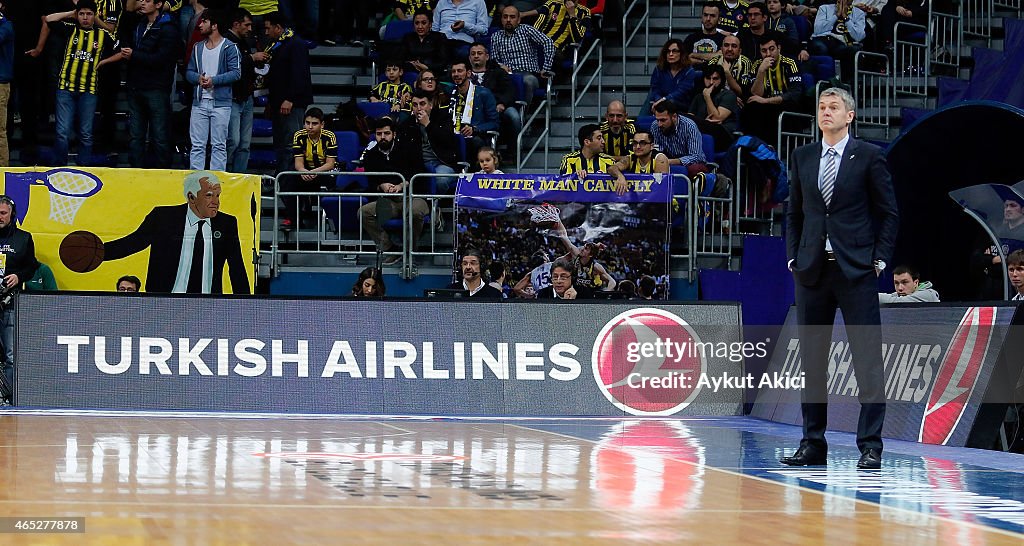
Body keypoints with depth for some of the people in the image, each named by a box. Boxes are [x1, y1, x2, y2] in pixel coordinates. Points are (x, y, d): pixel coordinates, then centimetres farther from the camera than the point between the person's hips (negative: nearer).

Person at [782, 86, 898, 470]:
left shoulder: (869, 156, 0)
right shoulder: (802, 157, 12)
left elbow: (888, 213, 2)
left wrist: (879, 259, -5)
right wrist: (793, 257, 7)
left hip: (856, 270, -4)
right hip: (812, 270, 4)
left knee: (867, 360, -5)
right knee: (812, 360, 7)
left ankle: (870, 447, -4)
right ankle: (813, 444, 13)